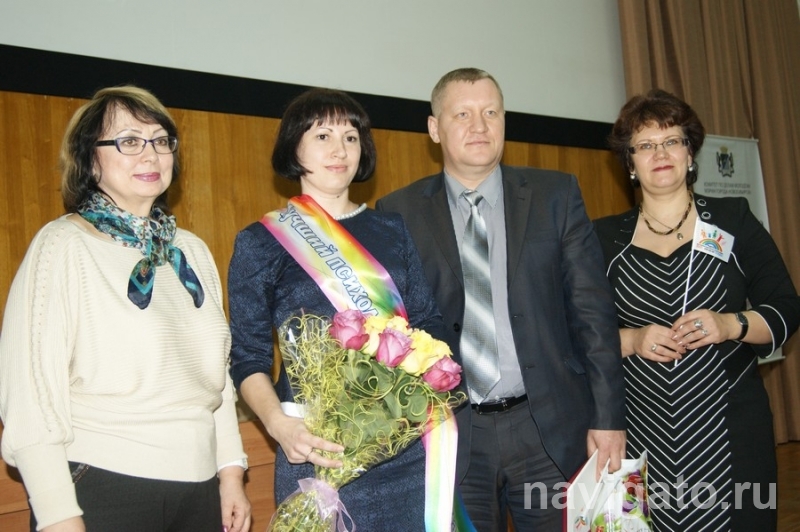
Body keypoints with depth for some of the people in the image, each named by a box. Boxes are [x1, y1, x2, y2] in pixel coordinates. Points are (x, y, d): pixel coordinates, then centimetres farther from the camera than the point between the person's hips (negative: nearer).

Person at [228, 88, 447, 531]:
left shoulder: (391, 231, 9)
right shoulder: (260, 244, 0)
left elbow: (428, 324, 10)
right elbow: (248, 357, -1)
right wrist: (277, 422, -18)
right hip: (321, 450, -3)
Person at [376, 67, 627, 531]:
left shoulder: (556, 195, 3)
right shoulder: (399, 212, 1)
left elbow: (592, 308, 1)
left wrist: (607, 416, -3)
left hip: (551, 428, 1)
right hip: (449, 436, 0)